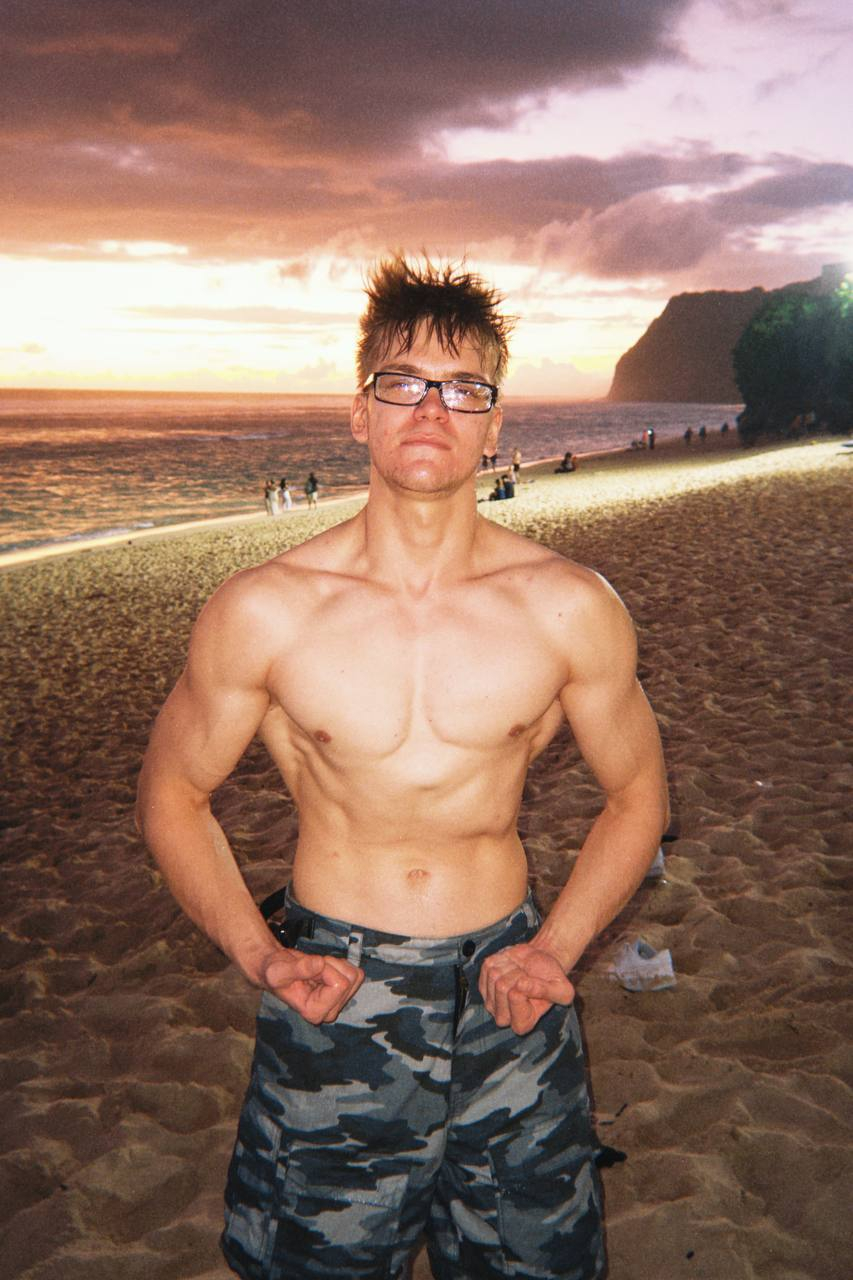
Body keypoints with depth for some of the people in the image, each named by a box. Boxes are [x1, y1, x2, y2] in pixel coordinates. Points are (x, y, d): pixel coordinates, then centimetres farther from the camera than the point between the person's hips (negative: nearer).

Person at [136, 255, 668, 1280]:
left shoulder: (571, 610, -9)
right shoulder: (262, 612, -12)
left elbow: (636, 790, 6)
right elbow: (171, 794, 2)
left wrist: (556, 948, -5)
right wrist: (260, 955, -9)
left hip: (507, 1001, 1)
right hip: (329, 995, -1)